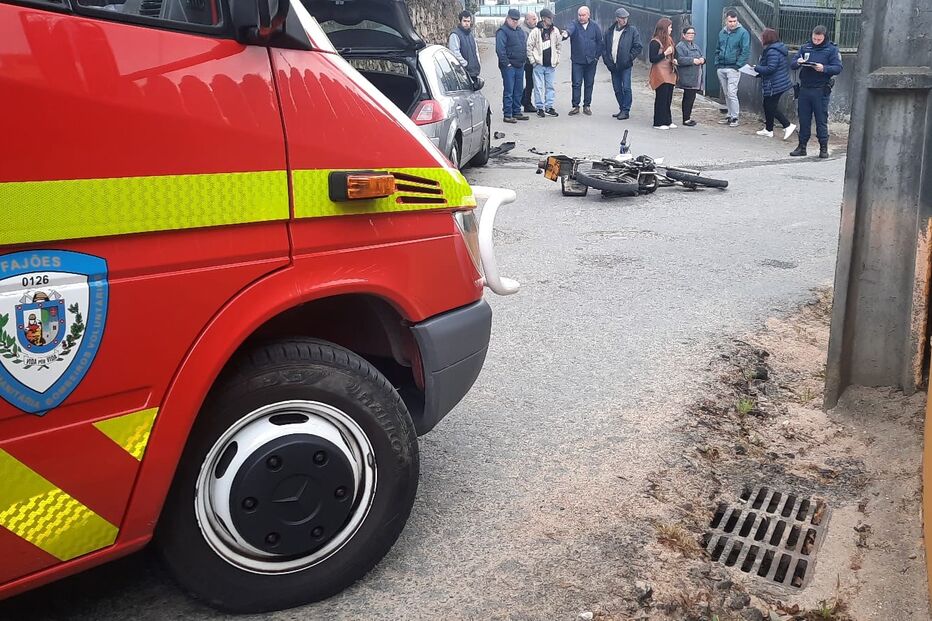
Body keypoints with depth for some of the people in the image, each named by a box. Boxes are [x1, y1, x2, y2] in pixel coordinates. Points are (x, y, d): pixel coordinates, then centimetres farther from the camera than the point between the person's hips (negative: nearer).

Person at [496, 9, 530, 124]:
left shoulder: (520, 31, 18)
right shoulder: (502, 31, -8)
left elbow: (524, 46, 26)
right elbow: (500, 49, -16)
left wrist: (524, 60, 15)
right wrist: (506, 63, -18)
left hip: (520, 66, 8)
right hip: (509, 66, -8)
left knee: (519, 91, 11)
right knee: (509, 91, -6)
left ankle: (517, 112, 20)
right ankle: (507, 115, -4)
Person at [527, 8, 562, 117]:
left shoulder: (555, 31, 5)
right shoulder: (536, 31, -7)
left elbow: (558, 46, 15)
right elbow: (529, 46, -4)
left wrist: (557, 59, 10)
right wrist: (532, 60, -6)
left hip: (551, 64, 4)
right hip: (539, 64, -4)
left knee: (550, 86, 8)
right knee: (539, 87, 0)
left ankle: (549, 107, 14)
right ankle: (540, 108, 7)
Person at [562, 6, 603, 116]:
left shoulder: (595, 26, 3)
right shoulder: (574, 24, -4)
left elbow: (600, 42, 7)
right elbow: (570, 28, -28)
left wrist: (596, 56, 2)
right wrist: (566, 33, -51)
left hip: (591, 61, 2)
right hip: (577, 61, -2)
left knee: (589, 84, 8)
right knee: (576, 84, -1)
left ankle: (587, 106, 17)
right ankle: (575, 106, 6)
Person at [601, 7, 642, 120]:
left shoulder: (632, 30, -1)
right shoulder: (609, 32, 9)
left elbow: (638, 46, -3)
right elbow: (604, 47, 12)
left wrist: (630, 58, -8)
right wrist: (607, 60, 1)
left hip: (625, 65, -4)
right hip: (613, 65, 4)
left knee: (626, 88, -6)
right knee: (617, 89, 10)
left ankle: (626, 111, -1)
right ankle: (622, 109, 21)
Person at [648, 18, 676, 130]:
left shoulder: (669, 40, 15)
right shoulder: (655, 42, -11)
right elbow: (652, 59, -15)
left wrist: (673, 60, 11)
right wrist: (665, 53, -18)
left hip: (669, 74, 8)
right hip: (660, 75, -8)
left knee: (668, 99, 9)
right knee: (661, 99, -6)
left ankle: (668, 121, 16)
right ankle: (659, 123, 0)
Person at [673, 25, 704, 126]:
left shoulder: (696, 46, 22)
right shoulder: (680, 46, -6)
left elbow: (702, 56, 22)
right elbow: (680, 59, -18)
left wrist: (702, 59, -2)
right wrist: (693, 60, -21)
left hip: (695, 78, 8)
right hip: (687, 78, -8)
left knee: (690, 98, 10)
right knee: (689, 97, -10)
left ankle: (687, 117, 17)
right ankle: (686, 119, -5)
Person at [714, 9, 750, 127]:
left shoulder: (743, 33, -6)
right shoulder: (722, 33, 12)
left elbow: (746, 51, -9)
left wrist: (738, 65, -15)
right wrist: (717, 64, 10)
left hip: (733, 68, -6)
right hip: (721, 68, 6)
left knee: (732, 93, -11)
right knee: (726, 94, 11)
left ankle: (735, 117, -5)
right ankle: (730, 115, 21)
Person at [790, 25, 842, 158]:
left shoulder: (832, 49, 0)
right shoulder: (805, 48, 12)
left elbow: (838, 68, -7)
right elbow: (793, 64, 10)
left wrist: (824, 68, -24)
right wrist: (798, 62, -13)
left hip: (821, 90, -4)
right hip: (804, 88, 4)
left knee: (821, 120, 0)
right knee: (804, 119, 8)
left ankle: (823, 148, 6)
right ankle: (802, 146, 16)